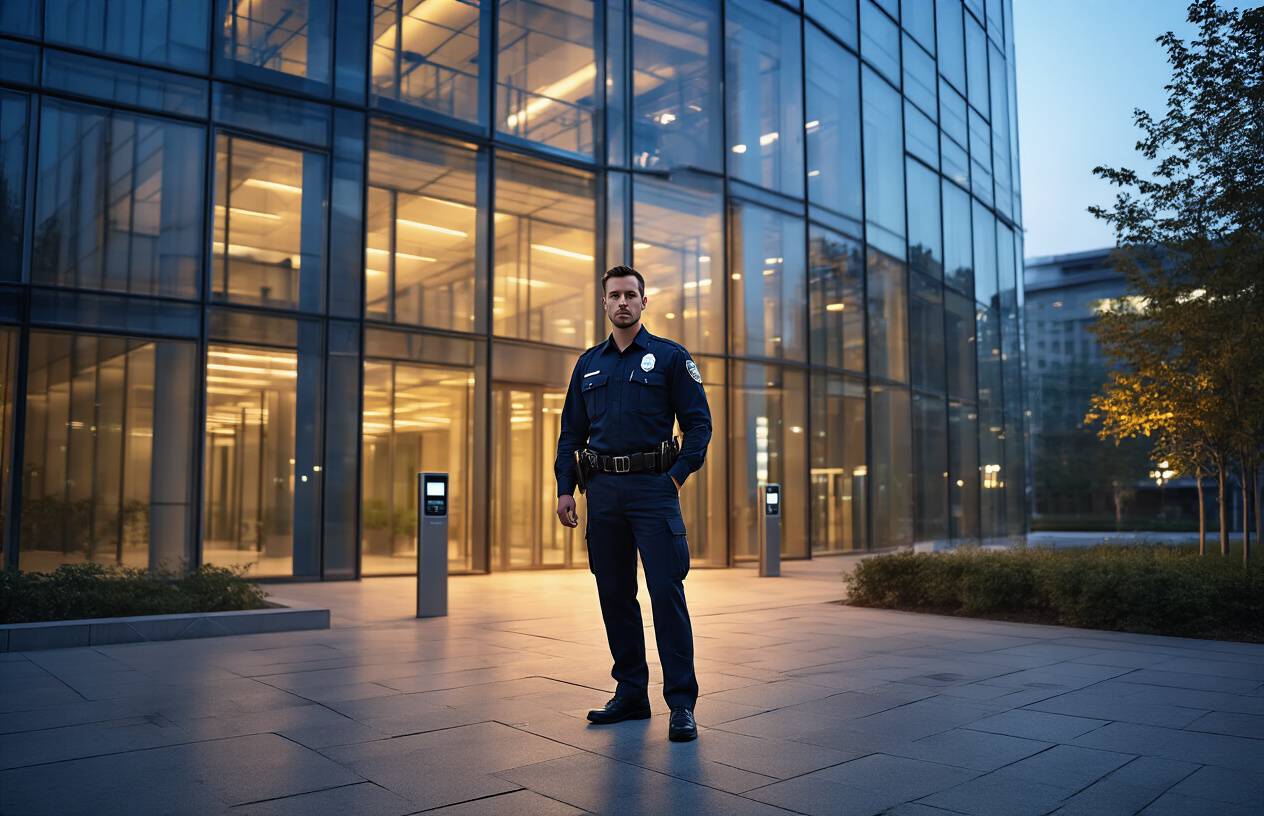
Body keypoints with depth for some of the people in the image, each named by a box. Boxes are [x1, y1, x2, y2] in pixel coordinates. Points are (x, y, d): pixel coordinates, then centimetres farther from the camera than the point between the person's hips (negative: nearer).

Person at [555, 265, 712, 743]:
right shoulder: (588, 364, 16)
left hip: (652, 487, -4)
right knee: (614, 593, 8)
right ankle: (630, 694, 19)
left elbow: (699, 422, 0)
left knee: (666, 591, -8)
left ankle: (682, 703, -1)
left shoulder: (670, 357, 4)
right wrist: (564, 487, 6)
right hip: (603, 489, 5)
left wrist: (678, 475, -11)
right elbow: (571, 431, 16)